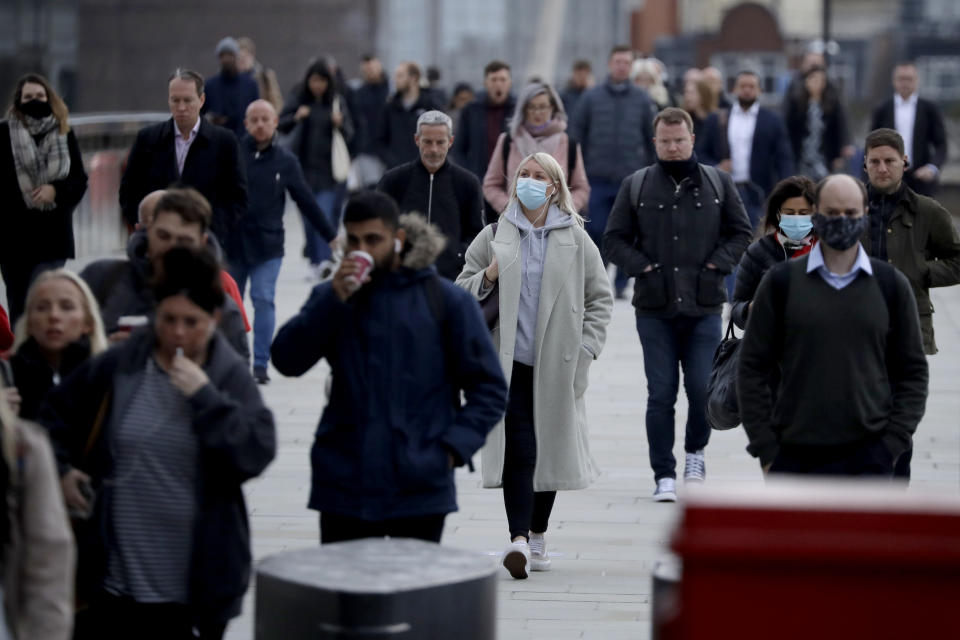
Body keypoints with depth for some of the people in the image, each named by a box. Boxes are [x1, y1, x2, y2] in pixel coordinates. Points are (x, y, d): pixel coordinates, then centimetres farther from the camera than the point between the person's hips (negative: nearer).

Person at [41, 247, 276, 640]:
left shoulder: (231, 377, -3)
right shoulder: (118, 366, 0)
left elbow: (257, 455, -16)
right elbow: (56, 415, 18)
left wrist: (204, 396, -21)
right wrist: (60, 470, 5)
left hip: (197, 577, -1)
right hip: (115, 569, 1)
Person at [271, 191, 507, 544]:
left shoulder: (447, 301, 2)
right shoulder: (332, 297, 9)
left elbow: (489, 387, 3)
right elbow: (287, 361, -6)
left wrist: (454, 445, -10)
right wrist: (334, 300, -15)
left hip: (420, 486, -2)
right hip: (343, 486, 2)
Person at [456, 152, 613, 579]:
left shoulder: (576, 239, 6)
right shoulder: (494, 237, 6)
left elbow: (600, 298, 10)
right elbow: (461, 292, 11)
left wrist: (585, 349, 1)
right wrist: (487, 278, -10)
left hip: (556, 364, 1)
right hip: (509, 360, -1)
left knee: (549, 447, 9)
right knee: (519, 447, -12)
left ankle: (538, 536, 24)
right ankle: (518, 539, -19)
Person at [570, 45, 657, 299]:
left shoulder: (642, 100, 5)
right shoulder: (591, 98, 3)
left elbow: (653, 139, 10)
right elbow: (576, 135, 6)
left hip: (632, 180, 0)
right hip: (597, 180, 0)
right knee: (596, 231, -1)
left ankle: (621, 283, 13)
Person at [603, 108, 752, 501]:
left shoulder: (718, 183, 7)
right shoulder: (636, 186, 6)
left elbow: (741, 232, 12)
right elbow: (614, 239, 9)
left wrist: (717, 263, -3)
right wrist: (641, 266, -6)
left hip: (704, 307, 0)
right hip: (654, 309, 0)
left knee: (702, 388, -2)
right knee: (661, 394, -1)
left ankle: (695, 452, 25)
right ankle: (664, 475, 7)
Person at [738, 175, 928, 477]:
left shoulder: (891, 285, 6)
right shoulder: (781, 282, 3)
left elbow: (912, 372, 9)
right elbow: (752, 369, 4)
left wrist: (894, 441, -3)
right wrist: (766, 449, -4)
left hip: (868, 460, 0)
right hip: (794, 458, 0)